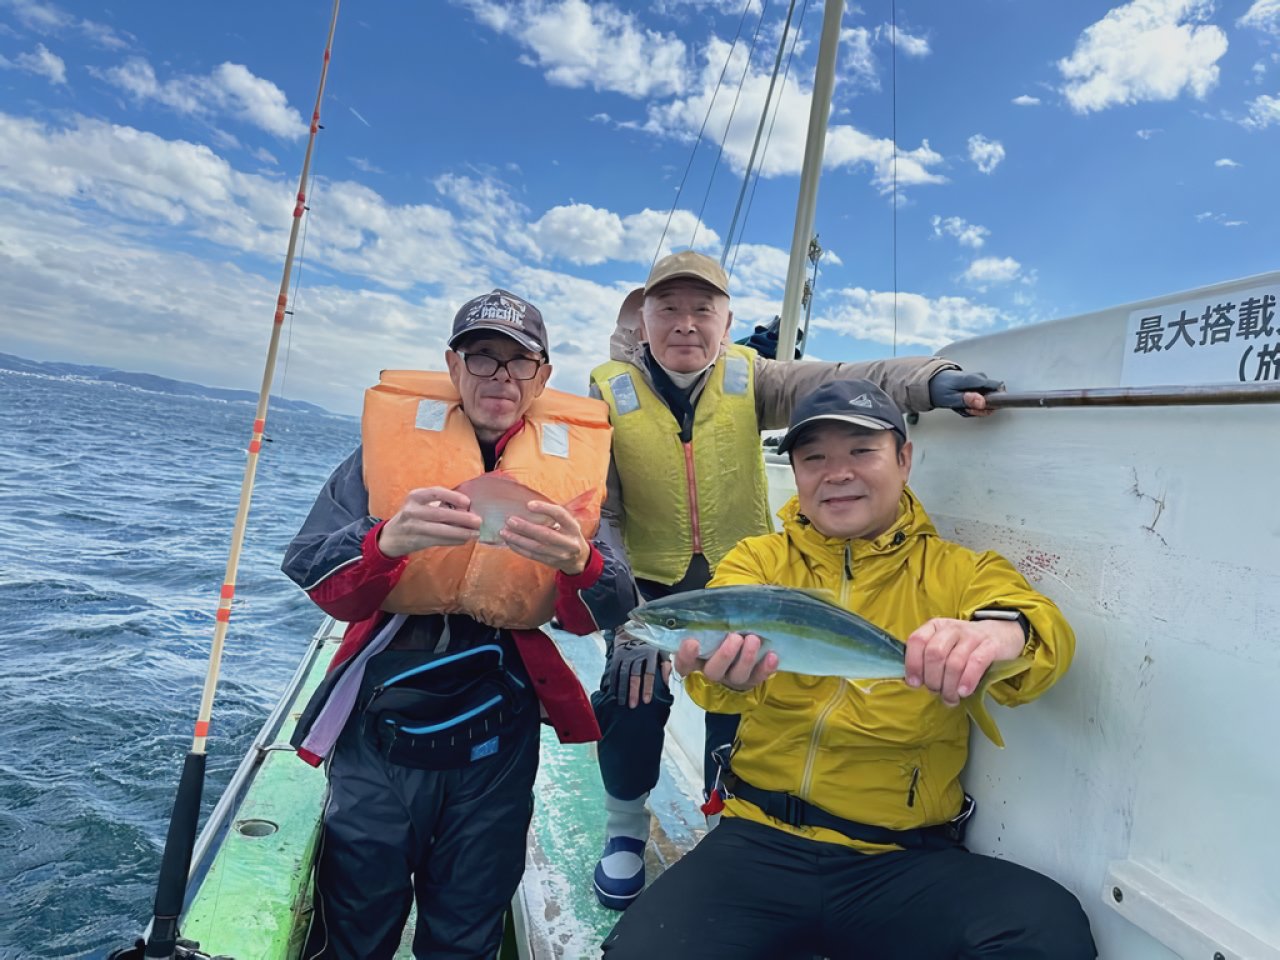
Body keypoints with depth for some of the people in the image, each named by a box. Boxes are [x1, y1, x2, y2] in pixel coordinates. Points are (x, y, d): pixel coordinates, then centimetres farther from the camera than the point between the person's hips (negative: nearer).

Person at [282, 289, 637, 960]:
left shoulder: (576, 460, -1)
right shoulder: (391, 438, -3)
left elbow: (603, 614, -8)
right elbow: (315, 579, -11)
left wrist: (577, 562, -31)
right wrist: (388, 540, -32)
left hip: (499, 737, 1)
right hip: (382, 720, 0)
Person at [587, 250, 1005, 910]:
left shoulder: (749, 379, -9)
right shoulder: (609, 392, -12)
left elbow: (835, 382, -26)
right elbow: (597, 515, -15)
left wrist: (930, 381, -45)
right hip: (646, 585, -1)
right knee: (633, 695, -13)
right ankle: (624, 829, 17)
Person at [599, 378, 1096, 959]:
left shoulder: (960, 572, 5)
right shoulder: (758, 559, 7)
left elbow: (1044, 629, -15)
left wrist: (1003, 631, -40)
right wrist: (721, 668, -39)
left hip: (907, 860, 1)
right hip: (759, 840, 0)